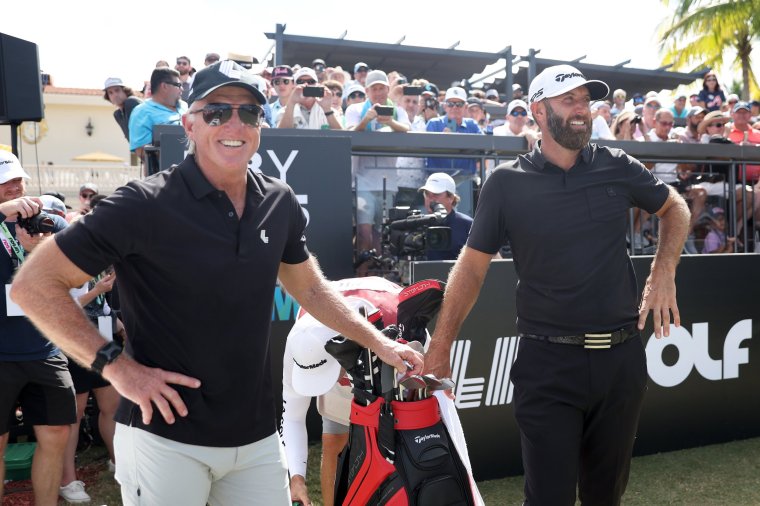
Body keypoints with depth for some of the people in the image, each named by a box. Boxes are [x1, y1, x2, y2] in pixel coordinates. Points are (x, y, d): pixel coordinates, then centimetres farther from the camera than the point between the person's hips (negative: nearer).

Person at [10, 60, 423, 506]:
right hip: (165, 436, -4)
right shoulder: (146, 205, -15)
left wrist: (378, 342, 11)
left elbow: (310, 288, 14)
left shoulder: (280, 203, 0)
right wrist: (116, 365, -16)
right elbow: (34, 285, -10)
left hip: (257, 436, 5)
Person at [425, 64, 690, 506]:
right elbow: (472, 265, -3)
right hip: (547, 363, -3)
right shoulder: (507, 183, -5)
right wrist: (440, 348, -6)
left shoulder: (617, 167, 1)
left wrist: (664, 275, 1)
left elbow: (675, 208, 18)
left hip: (622, 357, 3)